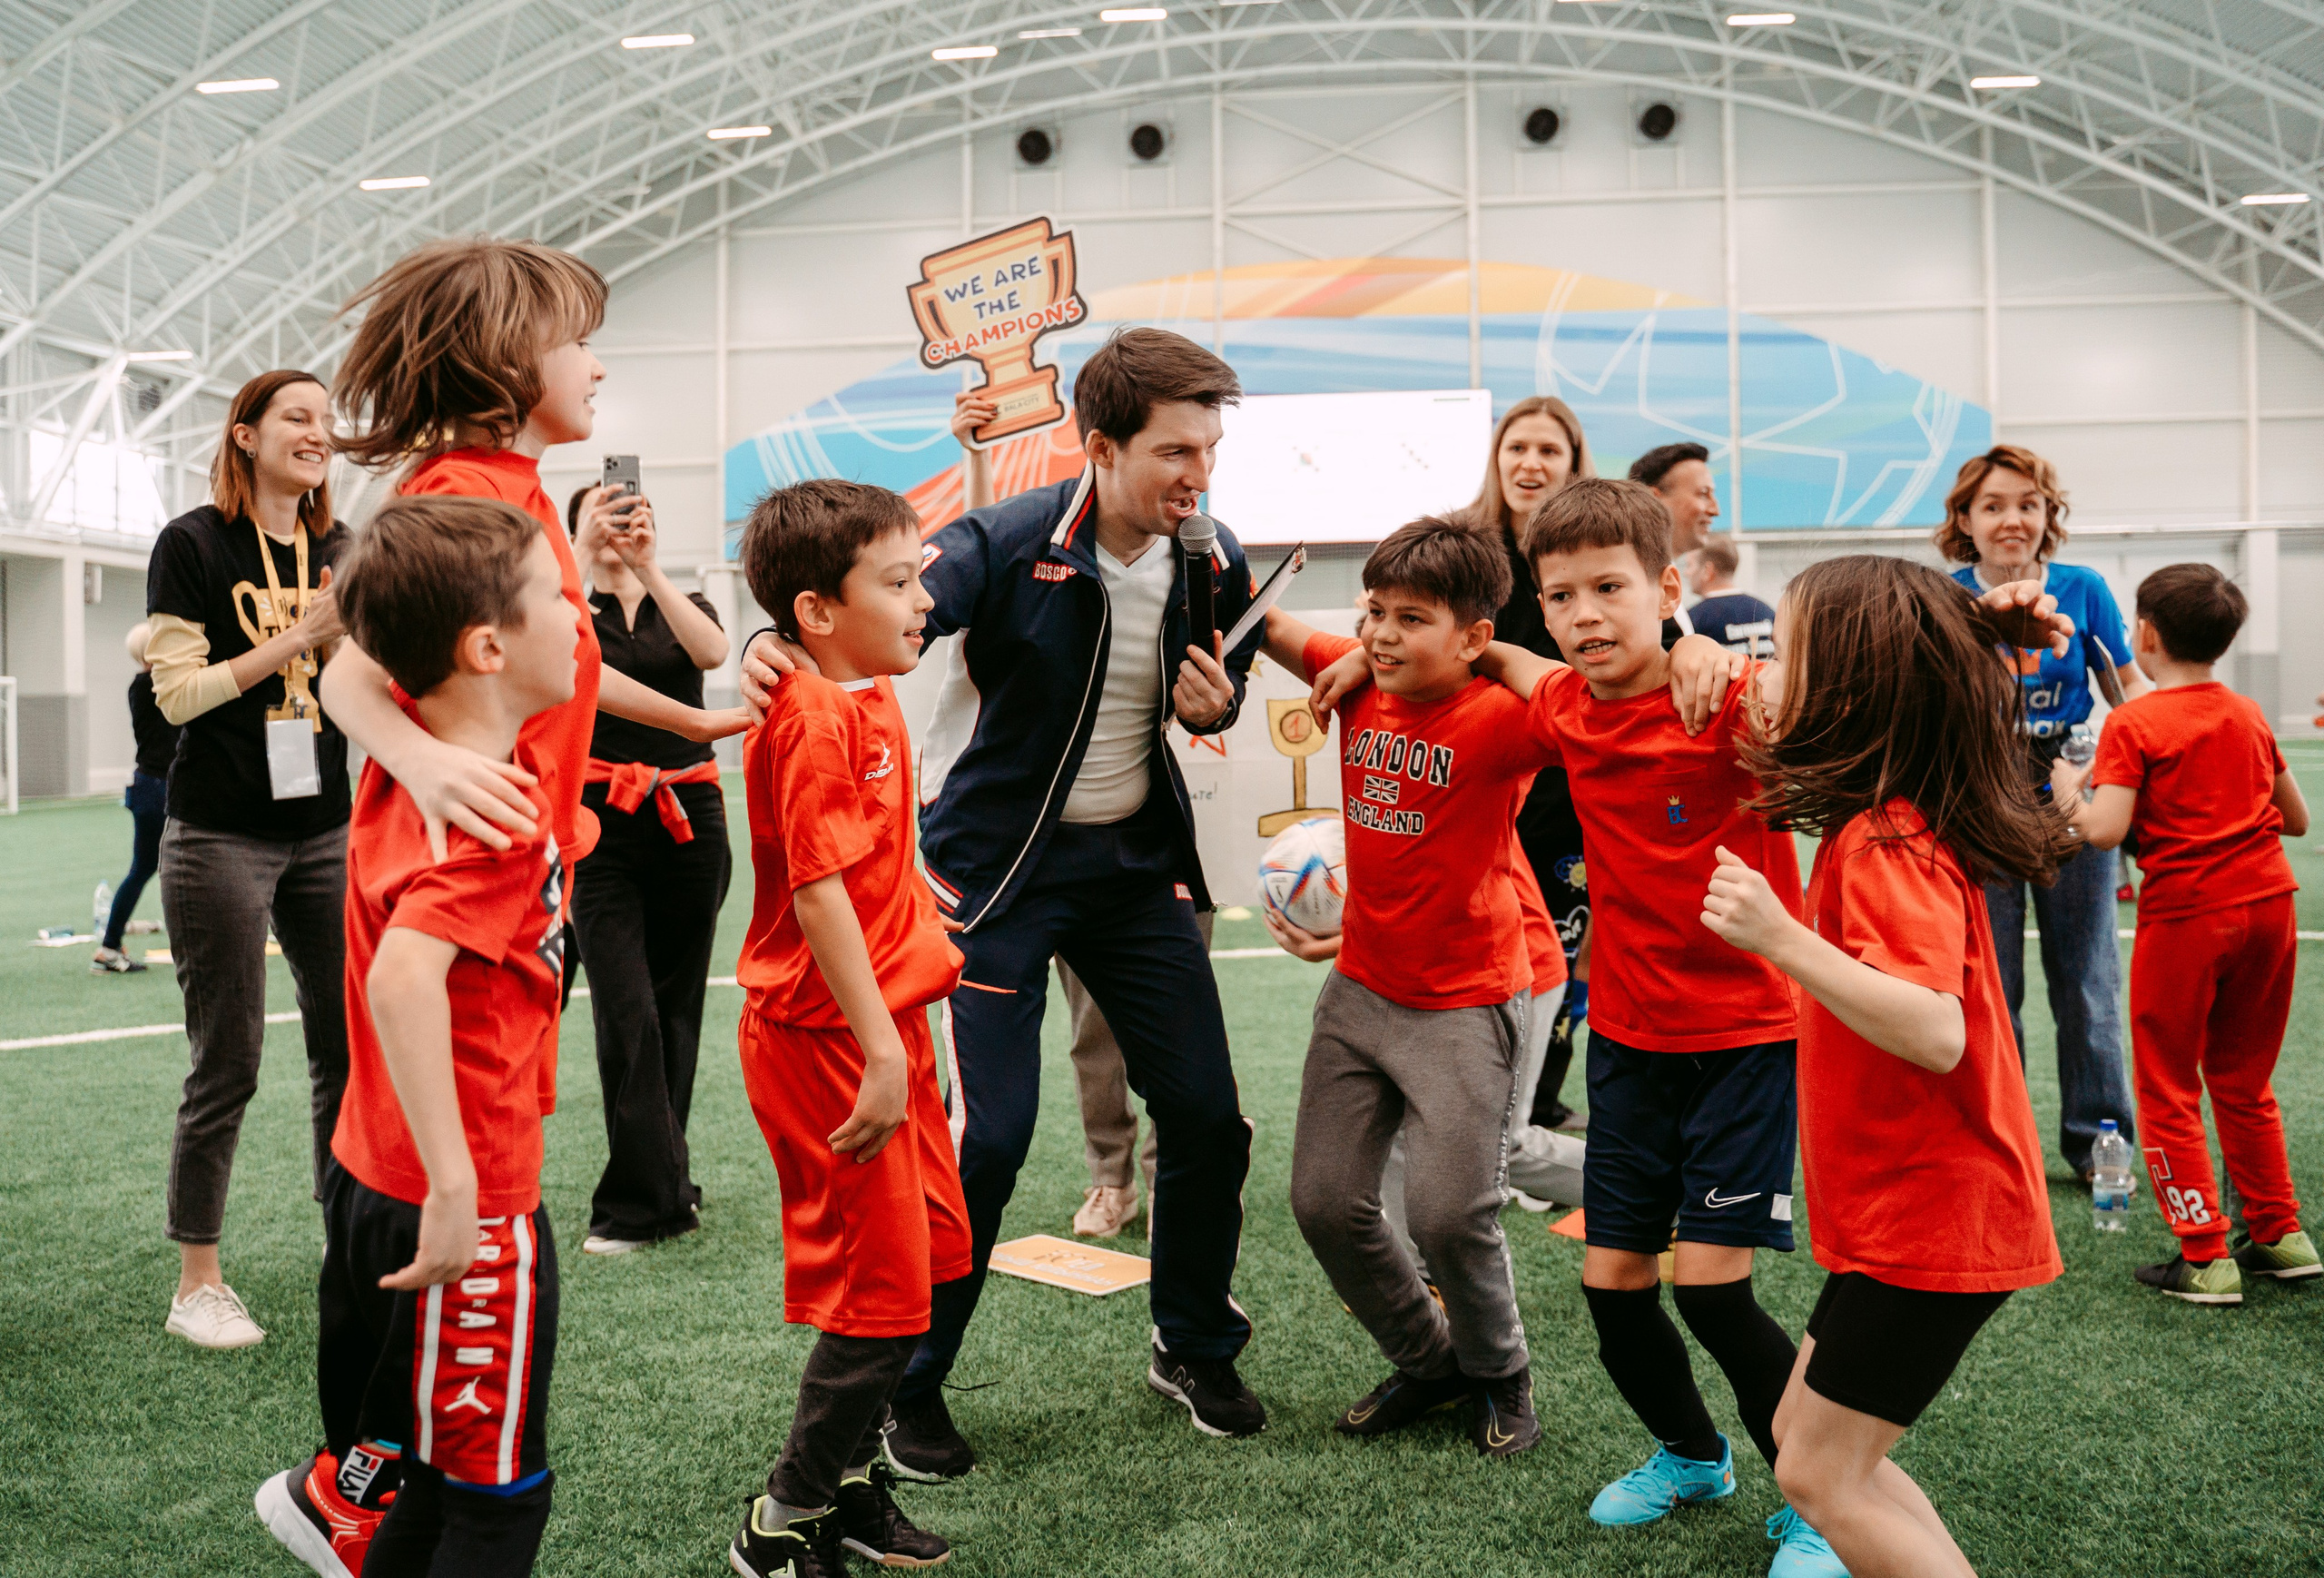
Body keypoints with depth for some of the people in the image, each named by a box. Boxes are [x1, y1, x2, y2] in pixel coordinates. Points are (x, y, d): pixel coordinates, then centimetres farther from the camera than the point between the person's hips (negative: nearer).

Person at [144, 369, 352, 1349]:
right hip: (222, 835, -5)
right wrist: (292, 640, -16)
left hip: (324, 831, 5)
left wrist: (345, 638, -8)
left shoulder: (336, 552, 10)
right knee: (227, 1066, -2)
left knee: (348, 1046, 5)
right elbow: (177, 693, -10)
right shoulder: (193, 545, -4)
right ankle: (196, 1285, 10)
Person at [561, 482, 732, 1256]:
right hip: (604, 826, -2)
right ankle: (648, 1198, -7)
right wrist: (584, 554, -23)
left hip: (689, 821, 3)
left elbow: (712, 650, -12)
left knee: (677, 1004, 8)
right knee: (626, 1009, -11)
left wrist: (647, 568, -19)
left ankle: (655, 1183, 21)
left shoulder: (685, 606, 12)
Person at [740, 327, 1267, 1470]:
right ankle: (905, 1388, 10)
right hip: (996, 861, -5)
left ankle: (1193, 1348, 31)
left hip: (1135, 859, 6)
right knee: (986, 1131, -11)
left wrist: (1213, 705, -9)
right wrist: (782, 645, -57)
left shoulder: (1215, 563, -3)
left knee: (1207, 1116, 6)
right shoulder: (1007, 545, -21)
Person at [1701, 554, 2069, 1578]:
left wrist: (1780, 938, -39)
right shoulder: (1897, 827, 7)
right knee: (1803, 1436, 17)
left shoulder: (1885, 847, -23)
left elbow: (1935, 1034, -35)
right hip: (1911, 1202, 10)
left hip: (1930, 1217, -10)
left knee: (1821, 1475, -2)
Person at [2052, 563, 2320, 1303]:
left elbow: (2105, 830, -19)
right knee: (2244, 1083, 19)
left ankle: (2204, 1258, 3)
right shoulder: (2249, 715, 7)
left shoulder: (2134, 723, -10)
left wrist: (2067, 790, -1)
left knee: (2169, 1091, 5)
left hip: (2185, 915, -6)